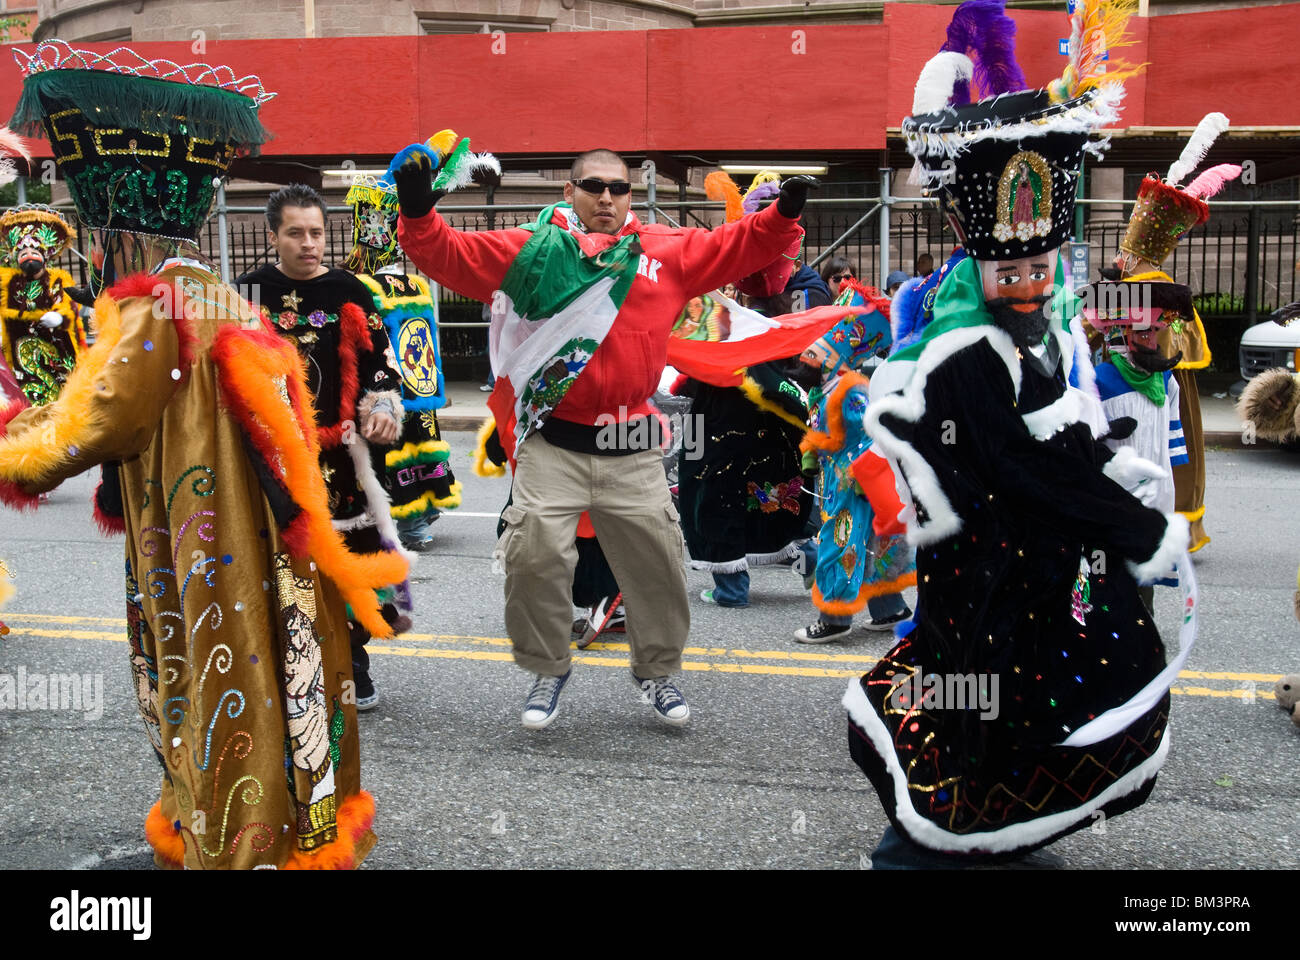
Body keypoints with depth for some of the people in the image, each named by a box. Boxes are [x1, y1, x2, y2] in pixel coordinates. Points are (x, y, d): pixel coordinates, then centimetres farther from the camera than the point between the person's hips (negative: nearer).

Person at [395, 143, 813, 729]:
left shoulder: (667, 252, 10)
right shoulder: (531, 251, 5)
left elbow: (737, 247, 14)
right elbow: (448, 256, 3)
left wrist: (782, 214, -1)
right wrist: (418, 212, -13)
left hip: (631, 448, 2)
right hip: (553, 443, -2)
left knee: (657, 559, 6)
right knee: (535, 554, -9)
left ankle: (657, 669, 30)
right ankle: (547, 669, 16)